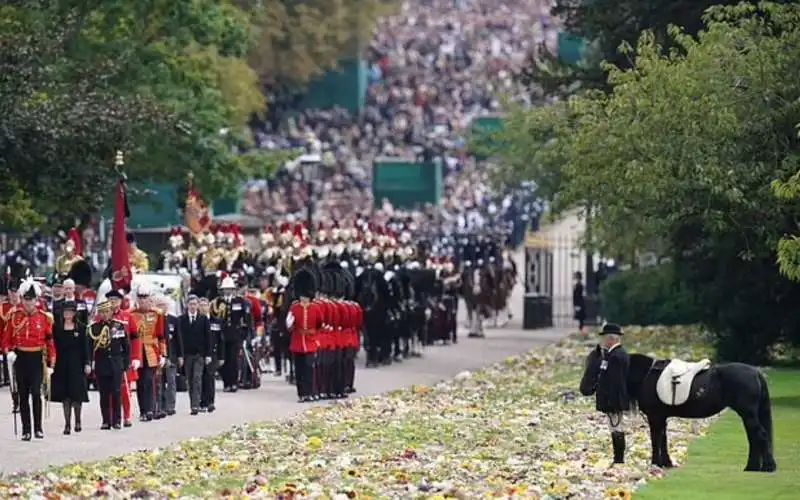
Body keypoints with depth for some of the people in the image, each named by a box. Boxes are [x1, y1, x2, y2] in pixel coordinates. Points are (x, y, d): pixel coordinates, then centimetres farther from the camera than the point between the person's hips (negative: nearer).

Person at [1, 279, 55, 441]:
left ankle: (38, 428, -1)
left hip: (37, 359, -1)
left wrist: (50, 364, 1)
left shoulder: (44, 317, 1)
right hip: (19, 359, 1)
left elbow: (50, 341, 3)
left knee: (36, 393, -10)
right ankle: (26, 430, 9)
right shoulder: (14, 316, 3)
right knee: (23, 395, 4)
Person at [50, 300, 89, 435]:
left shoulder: (81, 327, 1)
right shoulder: (56, 327, 5)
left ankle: (78, 421, 17)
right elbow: (53, 345, 4)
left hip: (76, 364, -1)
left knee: (77, 393, -2)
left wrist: (87, 363, -4)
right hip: (61, 365, 1)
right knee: (65, 395, 1)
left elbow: (85, 346, 1)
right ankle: (67, 424, 7)